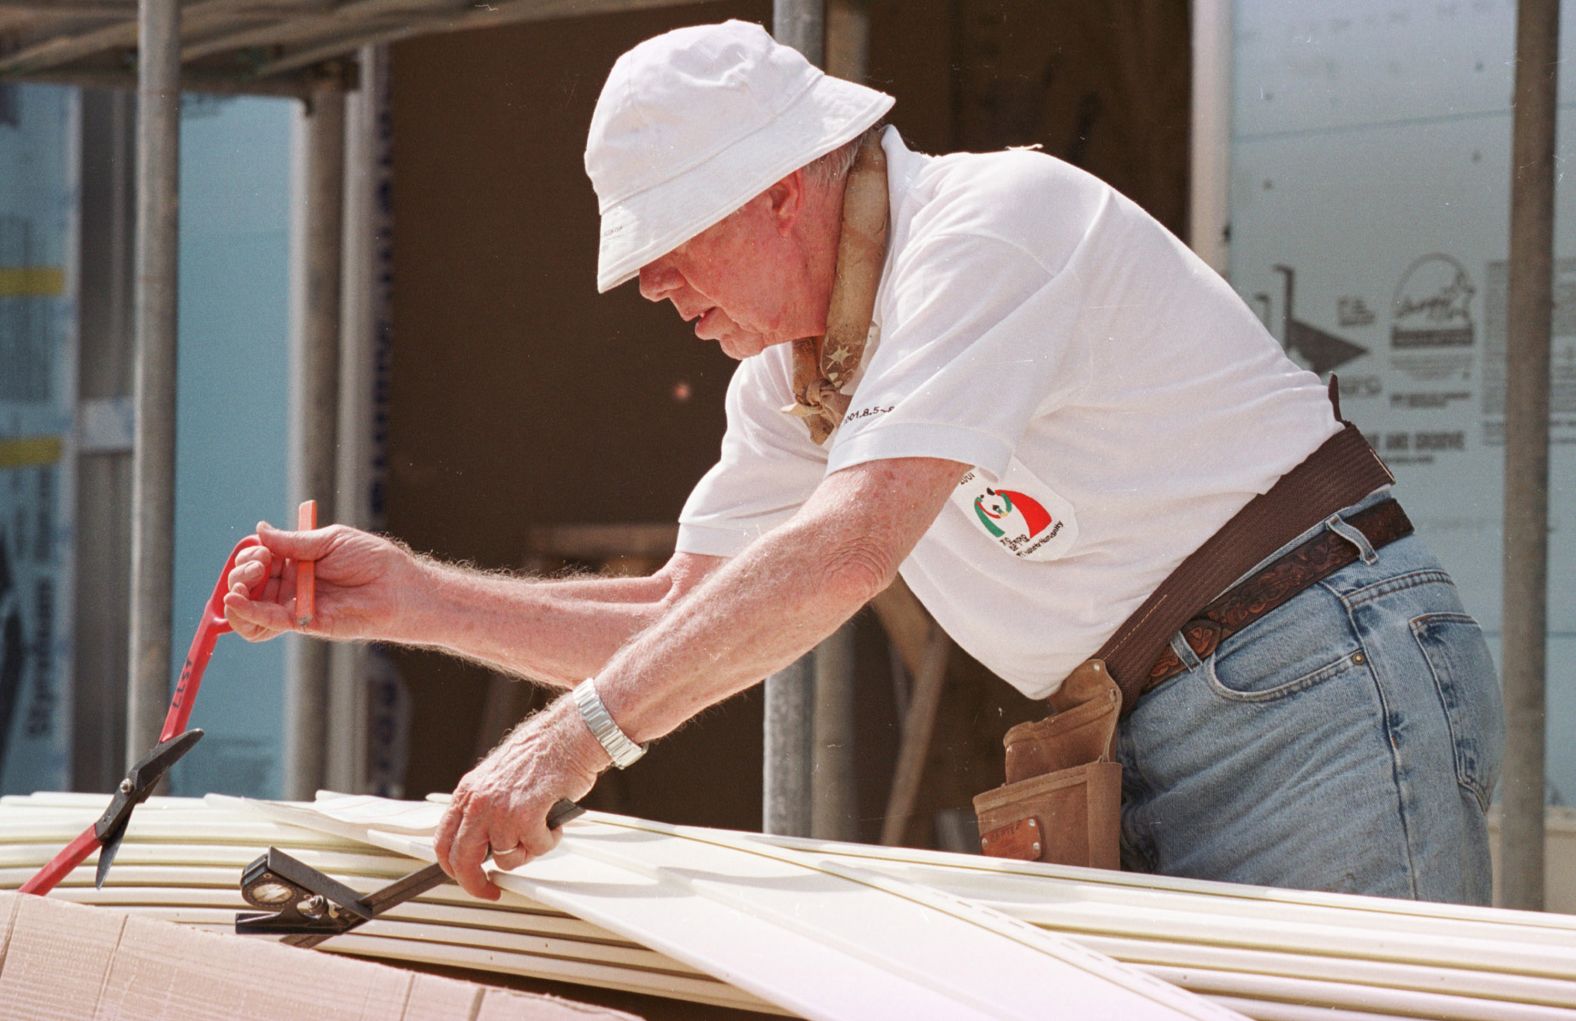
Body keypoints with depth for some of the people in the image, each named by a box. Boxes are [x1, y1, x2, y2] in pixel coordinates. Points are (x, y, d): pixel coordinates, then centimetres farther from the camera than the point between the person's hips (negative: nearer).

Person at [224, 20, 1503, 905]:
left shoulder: (993, 223, -17)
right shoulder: (793, 372, 13)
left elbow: (852, 545, -29)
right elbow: (684, 616, 18)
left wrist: (576, 734, -31)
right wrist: (409, 597, 6)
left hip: (1327, 694, -9)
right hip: (1168, 758, 9)